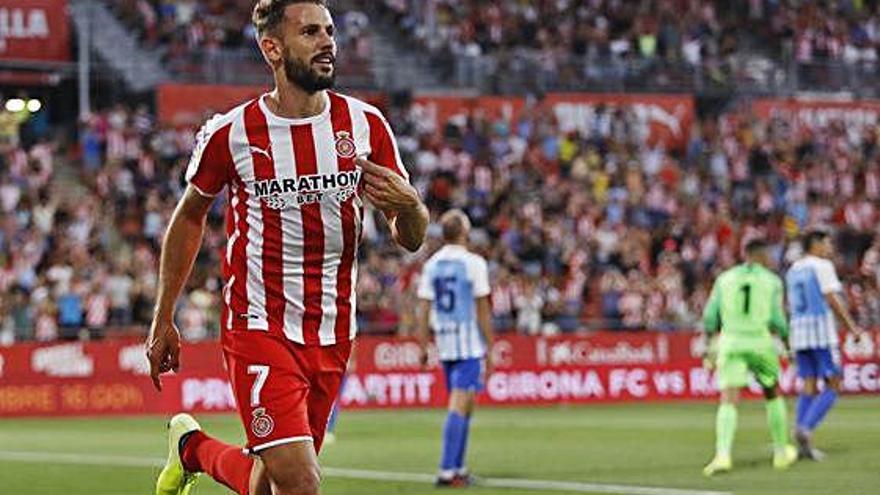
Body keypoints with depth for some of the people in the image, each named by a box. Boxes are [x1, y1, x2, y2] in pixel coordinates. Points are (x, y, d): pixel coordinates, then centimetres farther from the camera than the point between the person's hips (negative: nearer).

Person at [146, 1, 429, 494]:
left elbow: (411, 238, 3)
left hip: (332, 334, 4)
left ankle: (194, 449, 40)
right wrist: (163, 321, 11)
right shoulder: (230, 134, -8)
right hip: (260, 327, -4)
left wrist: (408, 207, -21)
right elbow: (190, 217, 9)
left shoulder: (365, 124, -2)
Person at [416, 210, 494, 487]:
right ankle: (447, 471, -14)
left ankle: (458, 469, 19)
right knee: (459, 406, -9)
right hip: (470, 344, -6)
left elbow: (423, 308, 5)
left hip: (444, 342, 6)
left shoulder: (432, 265, 6)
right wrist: (489, 348, -4)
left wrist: (423, 347, 10)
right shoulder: (473, 263, -8)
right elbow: (483, 309, -9)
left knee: (463, 406, 17)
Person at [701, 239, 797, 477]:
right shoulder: (772, 281, 3)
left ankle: (723, 455, -30)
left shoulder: (725, 279, 9)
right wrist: (785, 333, 16)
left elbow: (710, 318, 5)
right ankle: (781, 452, 32)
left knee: (728, 401, -9)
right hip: (761, 345, -1)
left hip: (731, 344, 1)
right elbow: (777, 320, -4)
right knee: (773, 394, 23)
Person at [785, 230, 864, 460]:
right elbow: (832, 299, -13)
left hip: (798, 331, 7)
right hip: (822, 330, -7)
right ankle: (805, 429, -21)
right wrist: (852, 327, -10)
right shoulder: (822, 266, -6)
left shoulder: (793, 270, 17)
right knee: (833, 386, -3)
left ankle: (804, 445, -2)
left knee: (809, 385, 7)